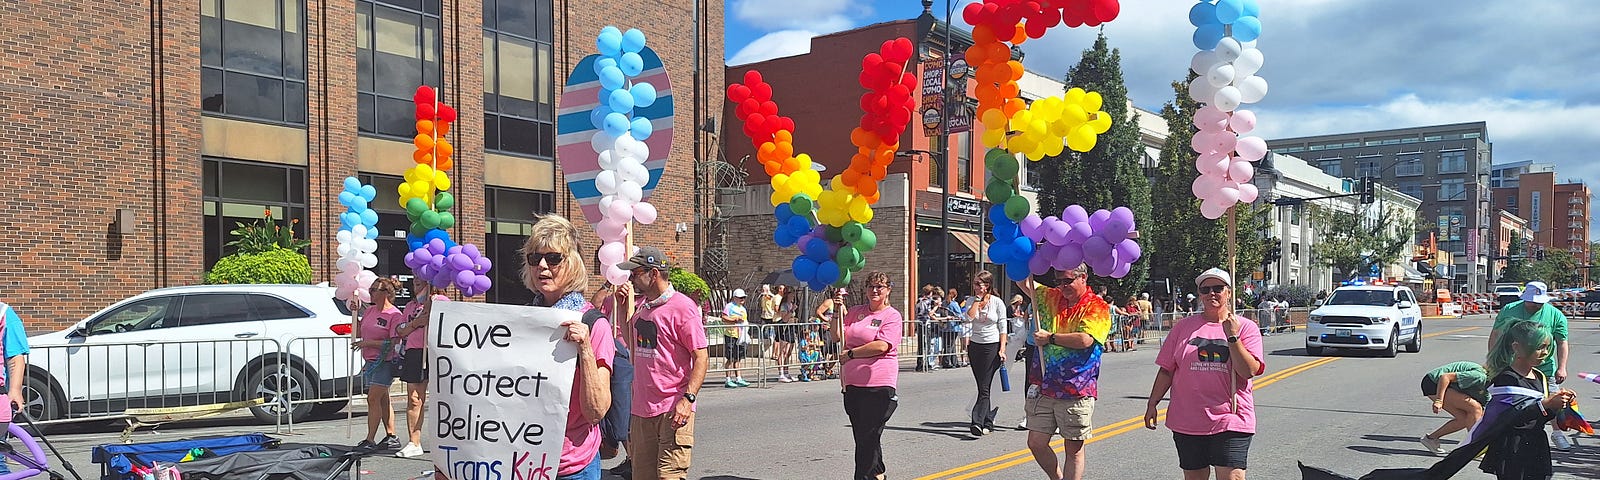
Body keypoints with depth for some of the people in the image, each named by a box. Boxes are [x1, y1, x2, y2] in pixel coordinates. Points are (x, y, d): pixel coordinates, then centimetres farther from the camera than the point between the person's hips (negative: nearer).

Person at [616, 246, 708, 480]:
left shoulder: (682, 307, -9)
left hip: (673, 409, -8)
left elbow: (701, 357, -11)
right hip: (641, 409, 8)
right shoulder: (641, 305, 14)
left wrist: (688, 398, -22)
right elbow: (632, 344, 30)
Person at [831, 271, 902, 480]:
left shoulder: (891, 316, -3)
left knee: (869, 436, -5)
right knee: (860, 435, 13)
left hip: (879, 385, -6)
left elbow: (881, 346, -16)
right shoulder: (855, 312, 14)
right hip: (852, 383, 6)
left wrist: (850, 354, -9)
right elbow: (836, 336, 11)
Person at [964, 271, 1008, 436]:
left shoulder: (997, 302, -3)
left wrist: (1002, 349, -10)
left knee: (985, 387, -10)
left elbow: (1003, 328, -3)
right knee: (982, 386, 7)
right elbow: (969, 317, -11)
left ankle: (978, 422, -17)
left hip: (992, 346, -4)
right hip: (975, 346, 4)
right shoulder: (972, 300, 7)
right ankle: (988, 423, 15)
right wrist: (978, 299, -8)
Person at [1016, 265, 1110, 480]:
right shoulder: (1051, 297, 11)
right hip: (1043, 389, 5)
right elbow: (1023, 281, 14)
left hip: (1076, 392, -5)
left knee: (1074, 448, 6)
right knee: (1036, 443, 7)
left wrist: (1050, 338, -10)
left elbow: (1085, 340, -20)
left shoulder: (1098, 308, -6)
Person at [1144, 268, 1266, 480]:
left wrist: (1232, 337, -16)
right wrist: (1152, 404, 7)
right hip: (1187, 421, 3)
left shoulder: (1246, 327, 2)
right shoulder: (1184, 326, 8)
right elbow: (1166, 370, 10)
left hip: (1230, 421, -3)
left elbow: (1249, 371, -10)